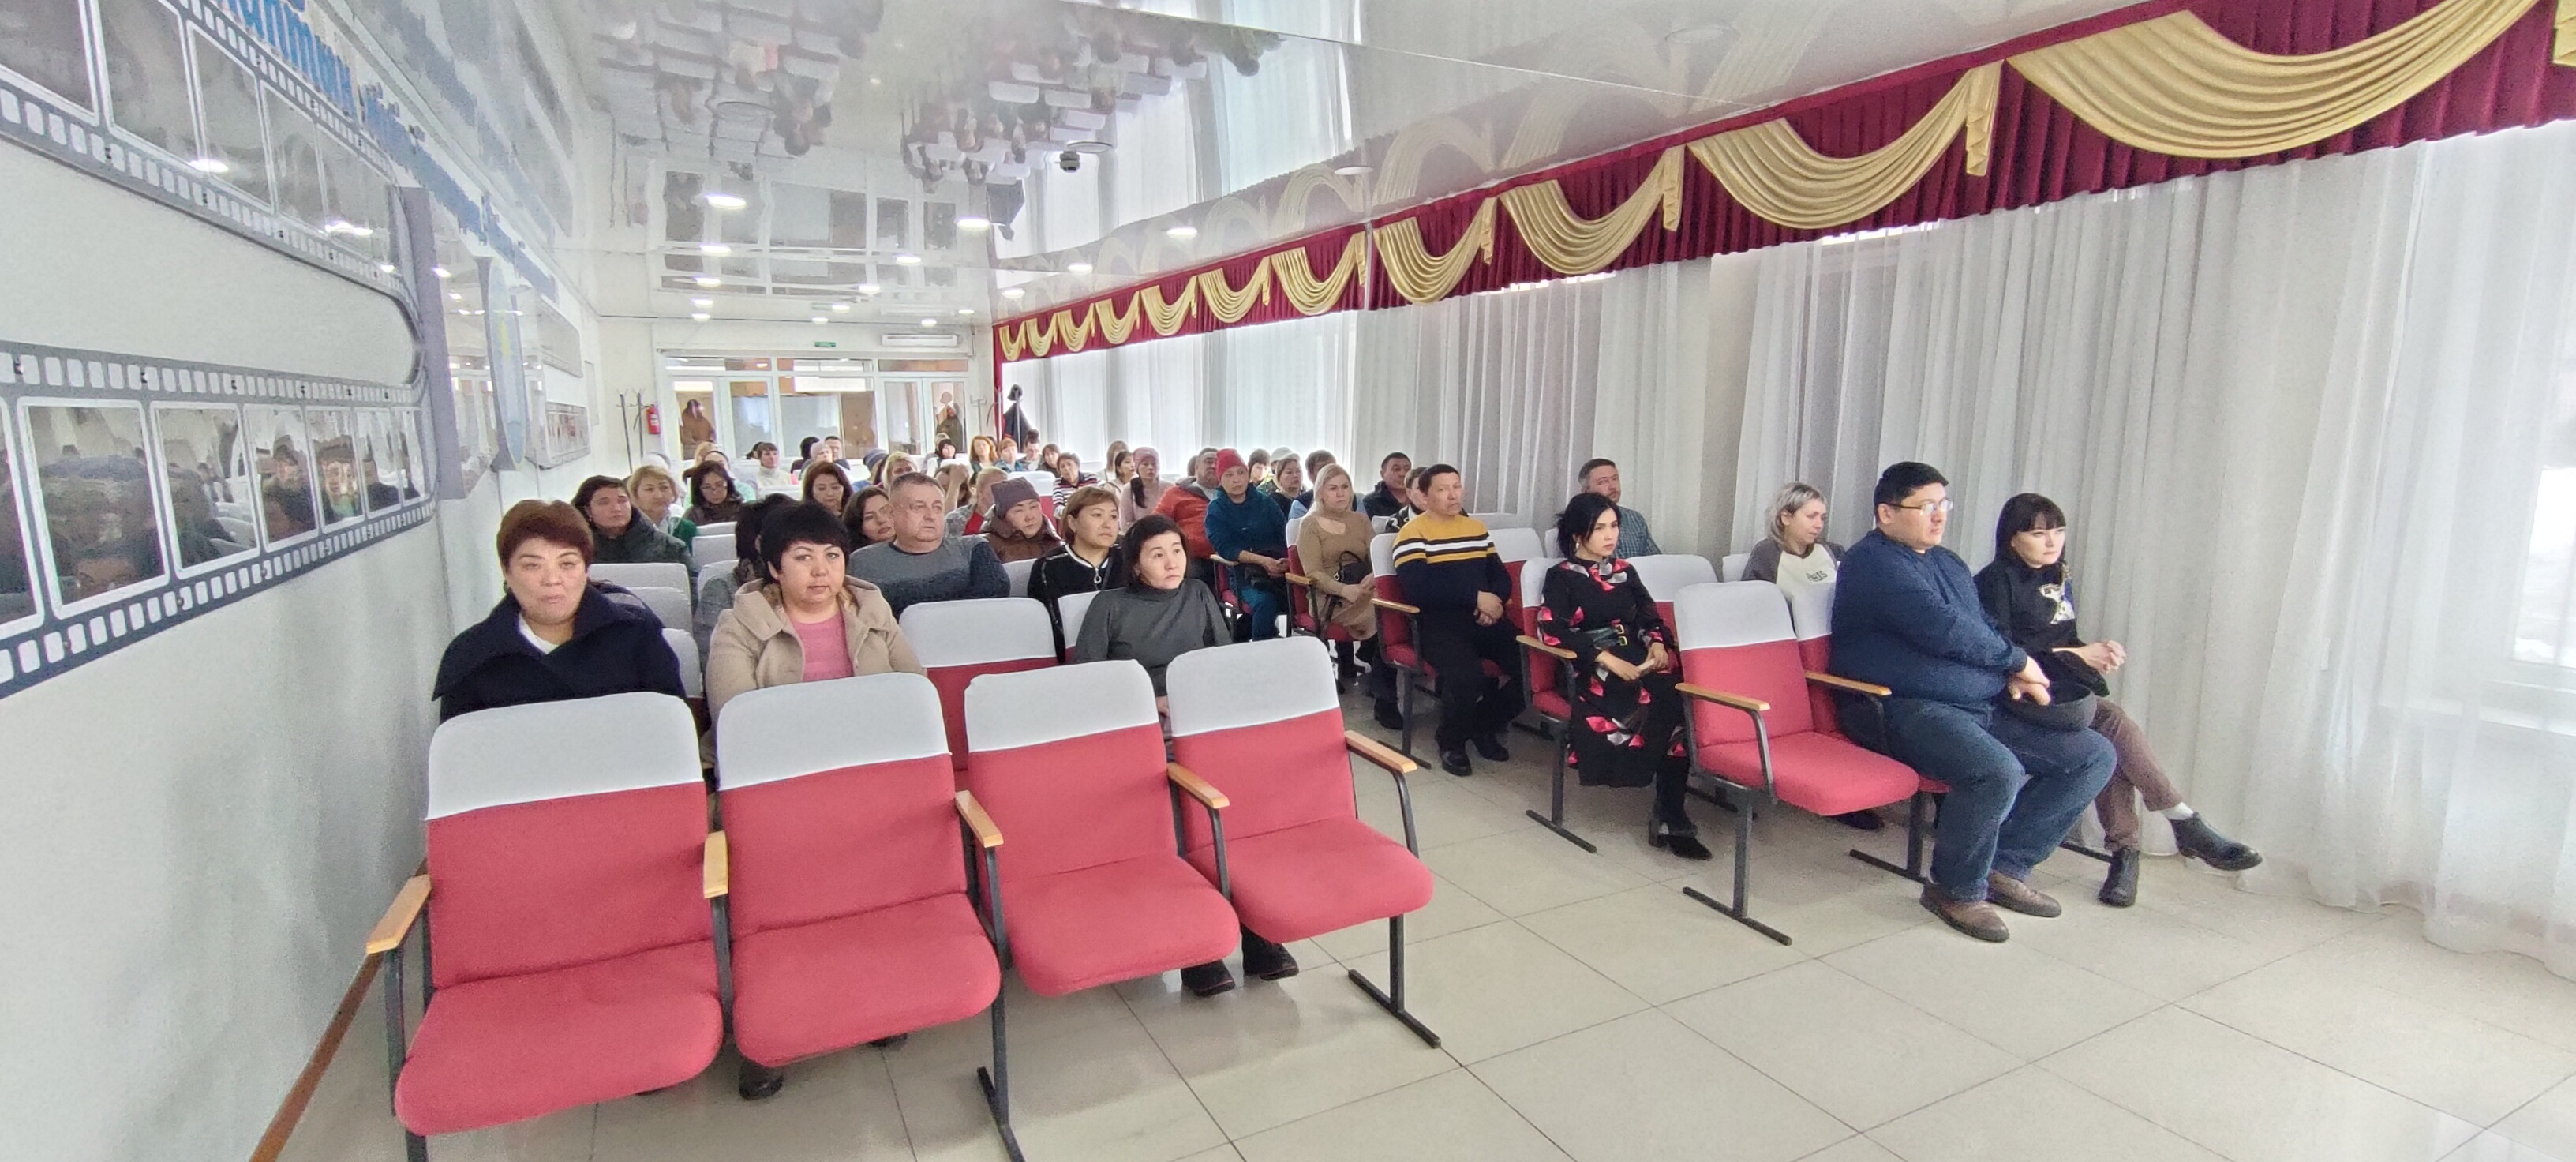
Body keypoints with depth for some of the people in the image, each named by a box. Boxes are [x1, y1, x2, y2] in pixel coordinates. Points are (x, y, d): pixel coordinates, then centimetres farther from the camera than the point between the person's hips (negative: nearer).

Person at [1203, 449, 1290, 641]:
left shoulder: (1266, 503, 12)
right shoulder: (1216, 509, 4)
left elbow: (1285, 537, 6)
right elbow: (1225, 549, -8)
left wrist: (1286, 560, -17)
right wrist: (1262, 560, -22)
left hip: (1277, 570, 3)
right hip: (1242, 573, -3)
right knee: (1265, 601, -35)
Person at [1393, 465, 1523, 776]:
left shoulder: (1478, 528, 18)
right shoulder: (1413, 533, -3)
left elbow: (1501, 576, 18)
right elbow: (1417, 589, -16)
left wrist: (1493, 601, -6)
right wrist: (1475, 597, -15)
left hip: (1482, 620, 6)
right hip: (1437, 622, -6)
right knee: (1467, 675, -33)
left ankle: (1485, 725, 10)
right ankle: (1452, 743, -1)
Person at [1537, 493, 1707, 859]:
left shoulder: (1624, 570, 21)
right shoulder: (1561, 576, 4)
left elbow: (1649, 616, 18)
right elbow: (1553, 631, -9)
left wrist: (1658, 643, -6)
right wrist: (1607, 659, -18)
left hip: (1639, 659, 5)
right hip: (1591, 669, -5)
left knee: (1680, 691, -27)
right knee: (1661, 703, -31)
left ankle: (1671, 814, -25)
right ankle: (1670, 816, -20)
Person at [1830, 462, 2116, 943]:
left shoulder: (1949, 562, 23)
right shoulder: (1873, 561, -9)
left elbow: (1984, 630, 27)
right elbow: (1943, 630, -18)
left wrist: (2015, 677, 5)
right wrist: (2018, 660, -4)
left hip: (1984, 707, 10)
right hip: (1907, 710, -10)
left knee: (2096, 755, 3)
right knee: (1999, 772, -34)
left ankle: (2006, 866, 9)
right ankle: (1957, 890, -8)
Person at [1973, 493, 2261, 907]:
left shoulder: (2060, 578, 18)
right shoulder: (1996, 581, -7)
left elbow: (2064, 641, 19)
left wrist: (2095, 652, -3)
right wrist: (2076, 656, -12)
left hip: (2061, 689, 7)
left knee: (2110, 745, -21)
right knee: (2112, 722, -24)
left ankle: (2124, 848, -14)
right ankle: (2186, 825, -15)